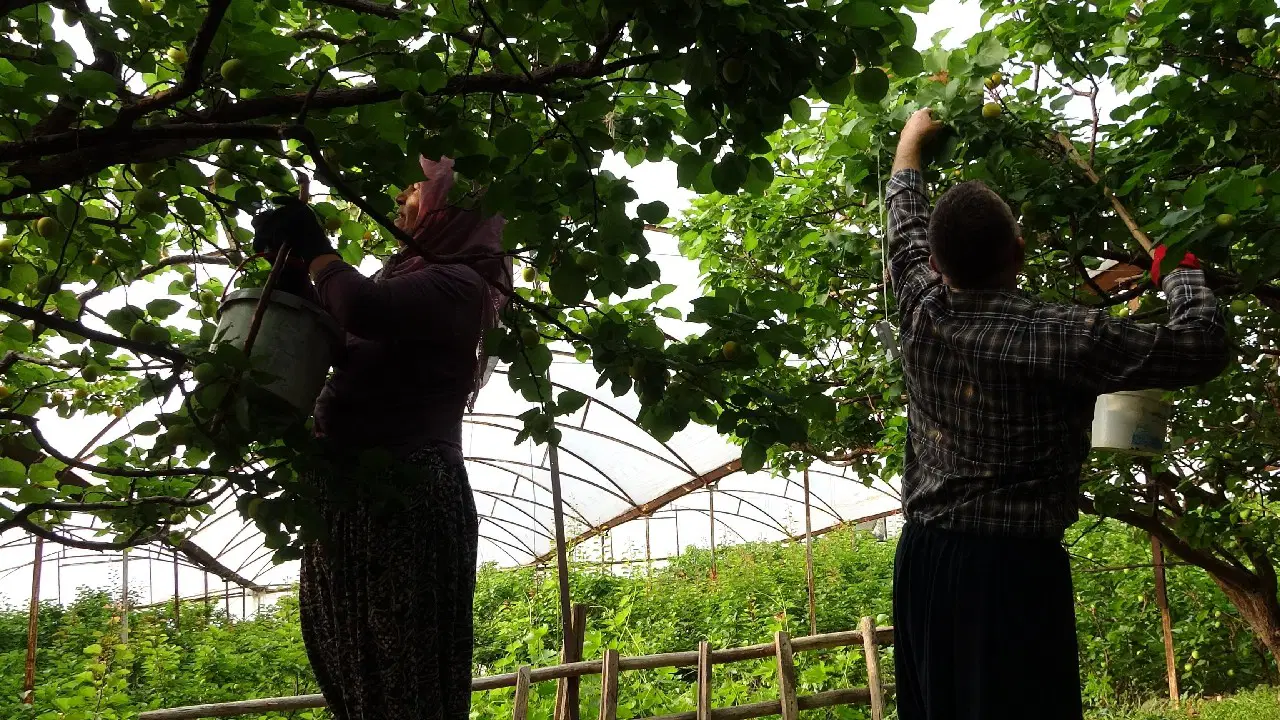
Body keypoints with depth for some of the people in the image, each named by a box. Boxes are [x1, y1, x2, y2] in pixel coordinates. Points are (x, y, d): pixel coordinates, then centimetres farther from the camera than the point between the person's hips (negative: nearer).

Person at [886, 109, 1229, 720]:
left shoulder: (922, 312, 1)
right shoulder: (1060, 336, -14)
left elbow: (905, 231, 21)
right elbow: (1203, 347, -10)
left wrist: (910, 145, 38)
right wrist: (1181, 270, 10)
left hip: (922, 559, 6)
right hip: (1014, 564, -6)